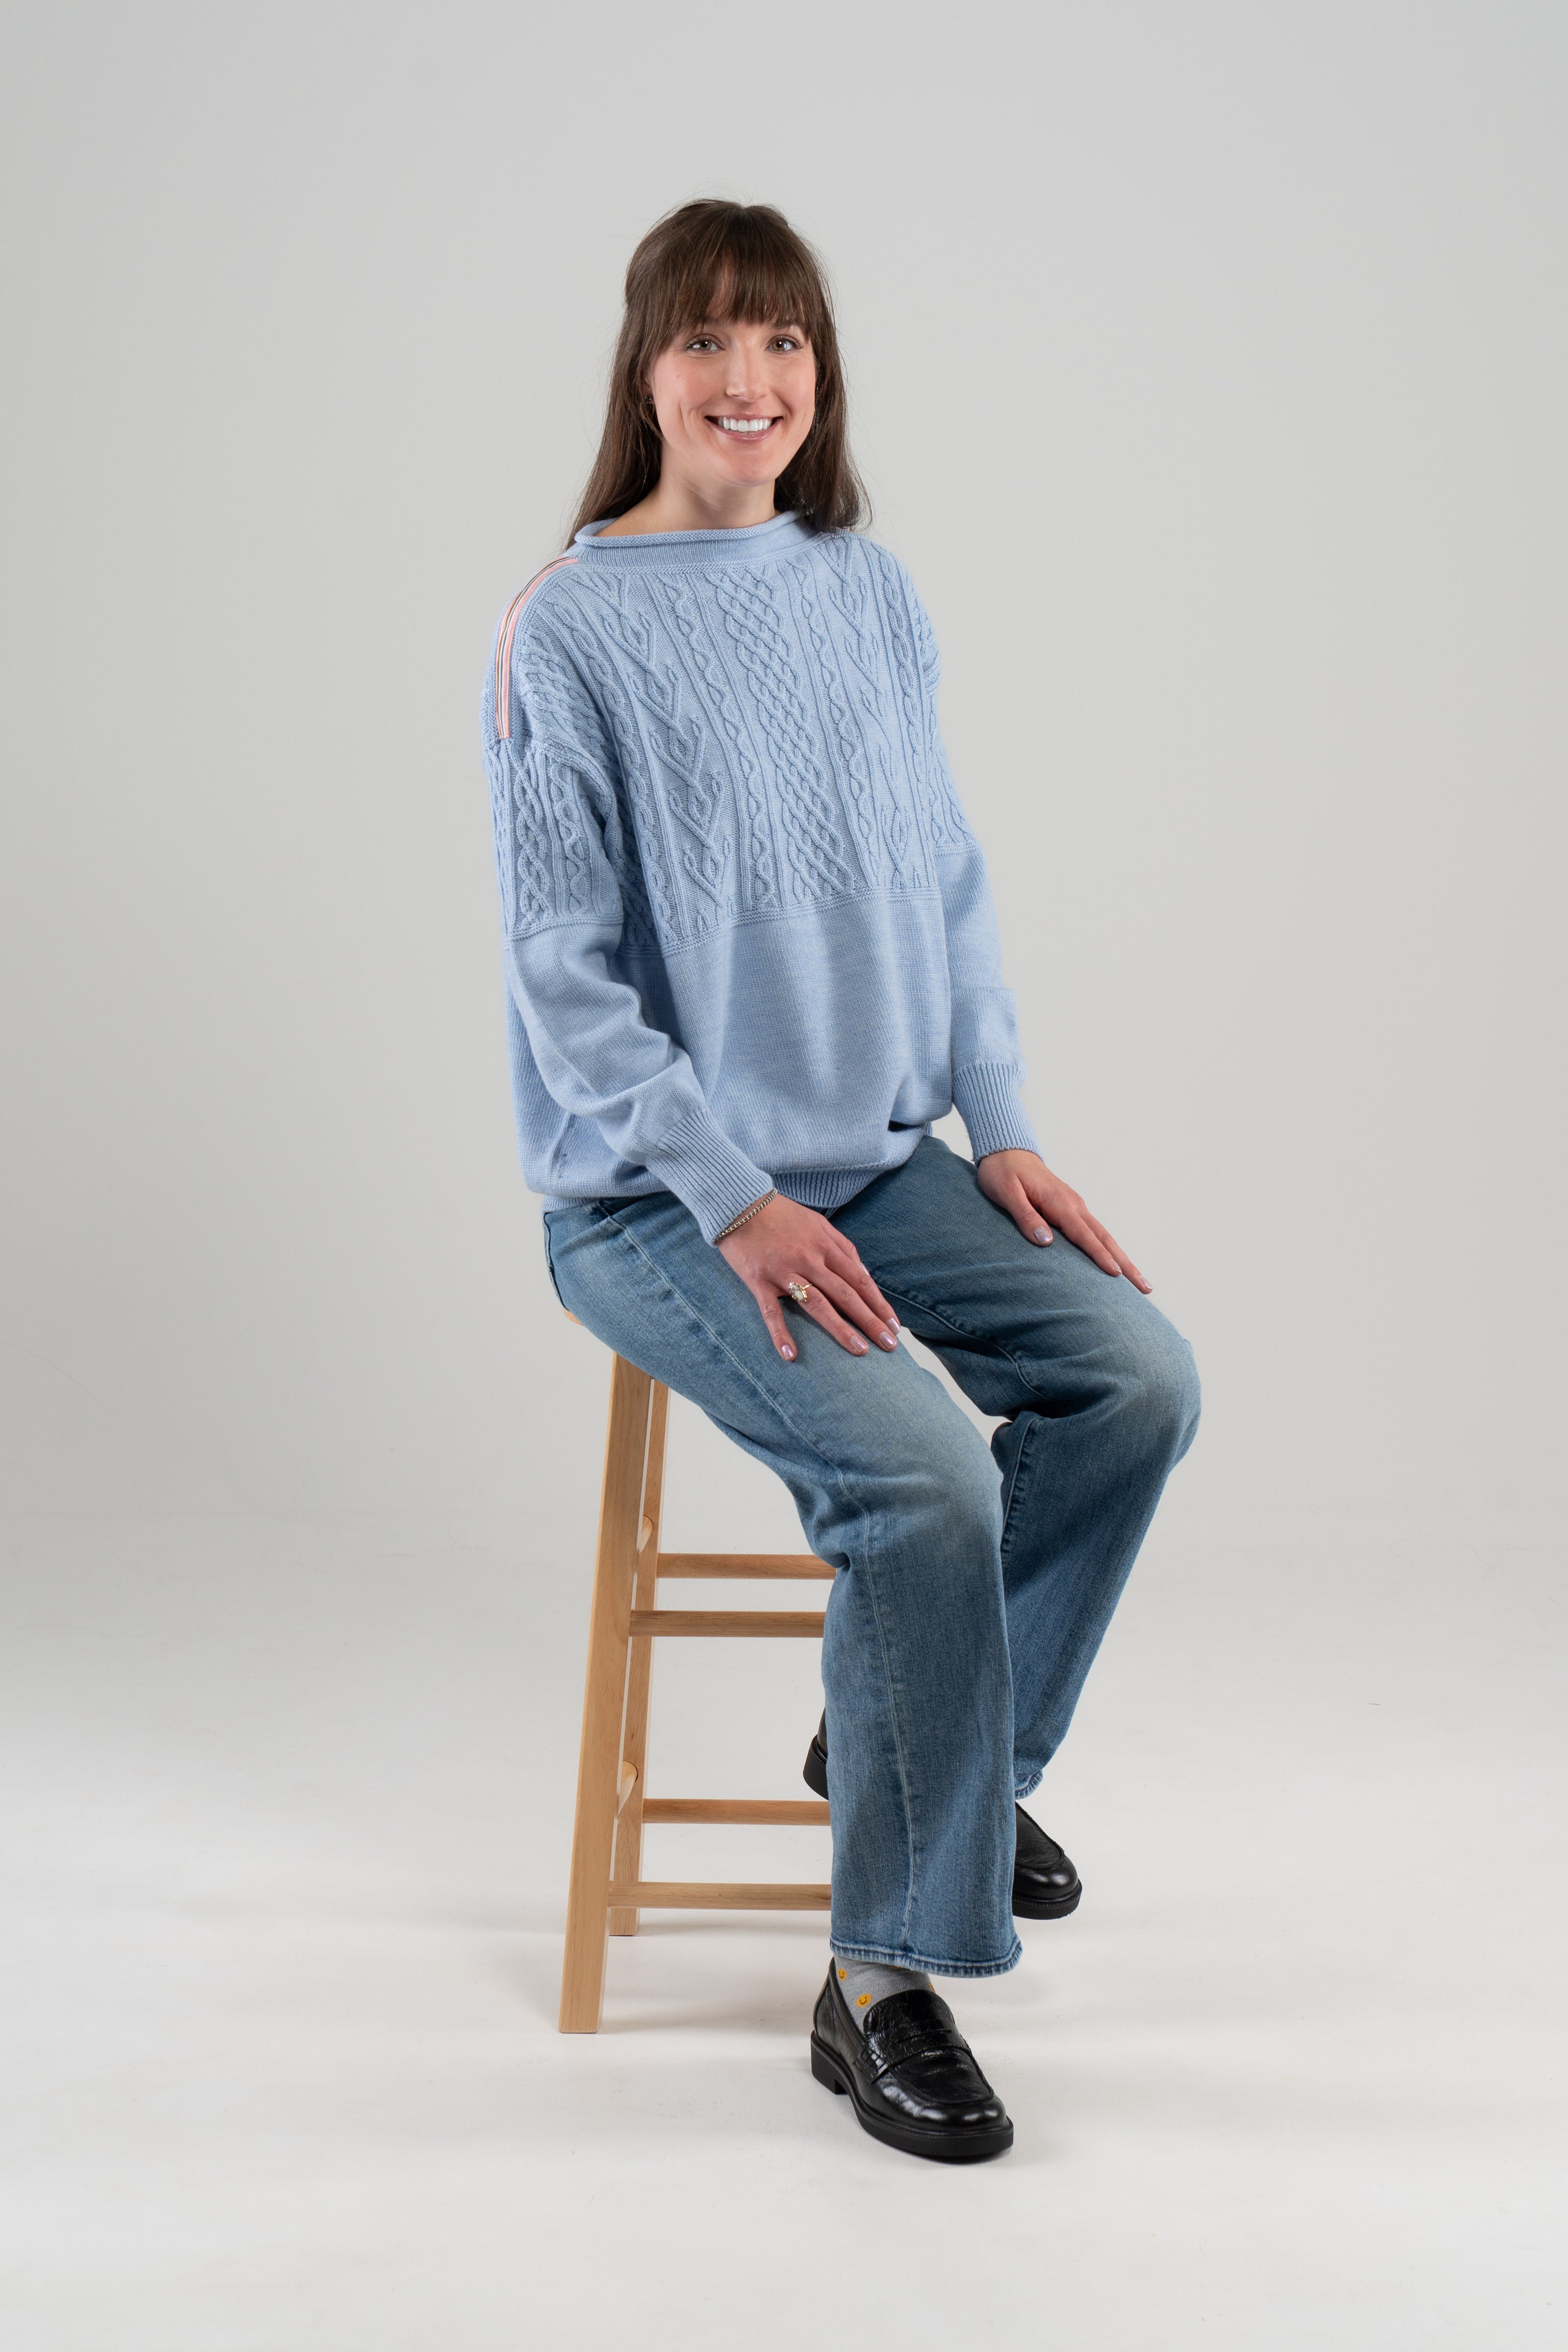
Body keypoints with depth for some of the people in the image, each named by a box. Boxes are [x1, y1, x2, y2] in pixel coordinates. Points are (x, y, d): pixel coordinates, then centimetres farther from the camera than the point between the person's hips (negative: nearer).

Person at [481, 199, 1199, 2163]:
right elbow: (564, 971, -11)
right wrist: (734, 1201, -17)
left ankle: (937, 1736, 13)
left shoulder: (868, 594, 8)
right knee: (921, 1477, -25)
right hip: (653, 1194, -6)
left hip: (873, 1155, 6)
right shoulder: (572, 629, -9)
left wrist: (1001, 1122, 2)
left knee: (1136, 1372, -12)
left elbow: (946, 879, 14)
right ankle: (882, 1982, -10)